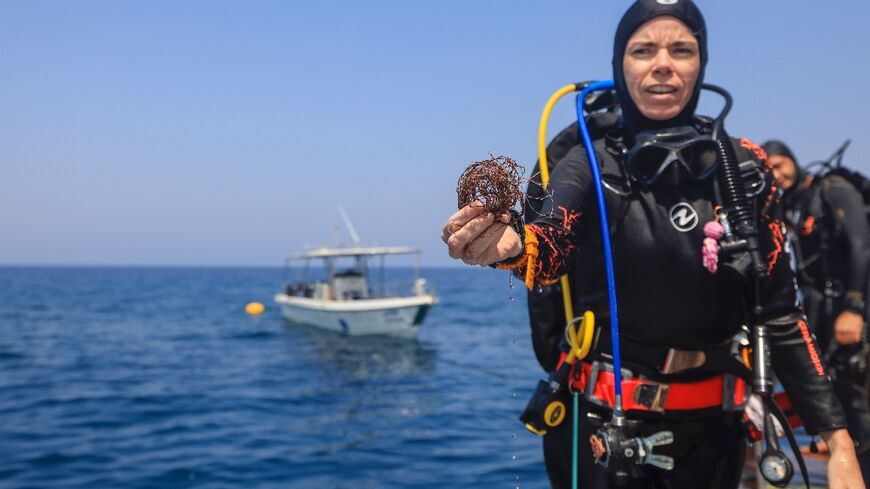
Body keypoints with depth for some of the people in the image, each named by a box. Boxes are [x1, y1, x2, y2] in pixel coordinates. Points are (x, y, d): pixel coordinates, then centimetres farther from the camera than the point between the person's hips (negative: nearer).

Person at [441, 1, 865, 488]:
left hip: (712, 427, 3)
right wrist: (510, 244, -53)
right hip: (605, 422, -2)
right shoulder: (591, 164, -8)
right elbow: (553, 240, -29)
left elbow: (780, 311, -2)